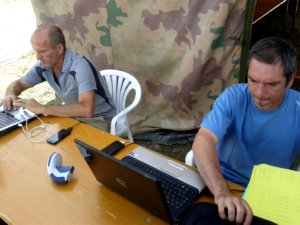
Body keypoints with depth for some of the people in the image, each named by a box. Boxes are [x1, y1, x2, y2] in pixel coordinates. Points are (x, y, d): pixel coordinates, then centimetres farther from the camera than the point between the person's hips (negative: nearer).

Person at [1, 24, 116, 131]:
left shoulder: (80, 66, -29)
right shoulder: (43, 65, -6)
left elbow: (86, 110, -42)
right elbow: (18, 84, 13)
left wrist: (42, 109, -36)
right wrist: (10, 95, -13)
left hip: (97, 120, -7)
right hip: (71, 115, 7)